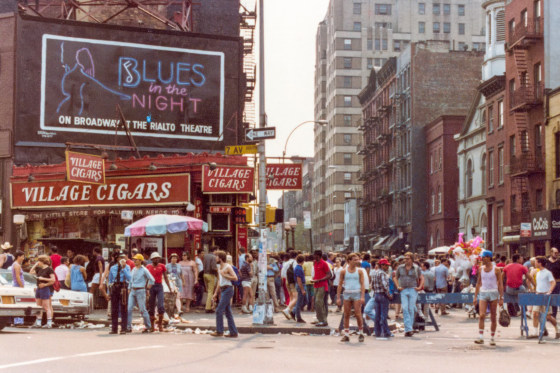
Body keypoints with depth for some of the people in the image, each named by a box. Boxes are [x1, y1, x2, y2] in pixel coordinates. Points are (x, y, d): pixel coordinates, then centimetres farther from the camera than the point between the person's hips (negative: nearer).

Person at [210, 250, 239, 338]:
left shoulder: (228, 267, -9)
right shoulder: (220, 268, 18)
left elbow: (235, 278, -17)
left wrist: (224, 275, -16)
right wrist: (215, 293, 21)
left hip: (227, 290, -9)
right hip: (222, 290, 9)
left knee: (219, 310, -11)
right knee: (228, 312, 8)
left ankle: (219, 331, -7)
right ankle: (233, 332, 10)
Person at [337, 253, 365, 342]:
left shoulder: (359, 271, 5)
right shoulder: (344, 271, 6)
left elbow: (362, 284, 2)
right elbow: (340, 285, 10)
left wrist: (362, 297, -9)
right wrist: (338, 297, 4)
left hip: (356, 294, -1)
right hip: (347, 294, 1)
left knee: (358, 314, -6)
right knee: (346, 315, 2)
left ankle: (361, 333, 8)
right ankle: (346, 335, 8)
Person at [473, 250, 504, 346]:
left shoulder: (496, 269, -3)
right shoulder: (481, 269, 8)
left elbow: (500, 284, -3)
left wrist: (501, 298, -9)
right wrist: (475, 296, 11)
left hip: (493, 293, -2)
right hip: (483, 293, 2)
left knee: (493, 317, 3)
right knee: (481, 315, -13)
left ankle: (492, 338, 12)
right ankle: (481, 337, -15)